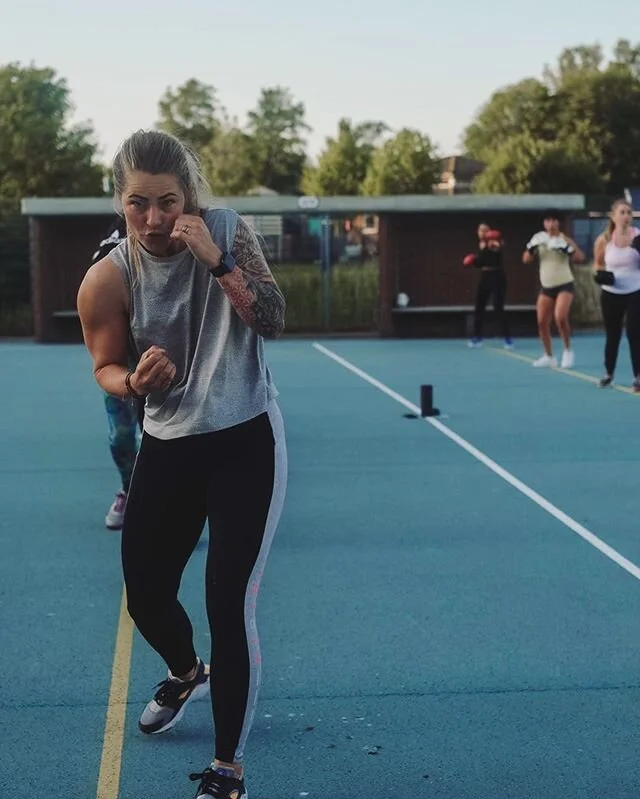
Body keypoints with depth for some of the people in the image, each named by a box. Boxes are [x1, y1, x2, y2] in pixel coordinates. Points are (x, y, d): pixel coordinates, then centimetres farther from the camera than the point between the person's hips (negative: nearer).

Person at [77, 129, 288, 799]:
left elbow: (273, 321, -16)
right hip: (168, 447, 3)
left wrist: (217, 260, -27)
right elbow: (106, 369, 3)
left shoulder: (227, 231, -11)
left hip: (246, 443, -3)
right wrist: (134, 381, -20)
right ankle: (186, 674, 50)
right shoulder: (109, 278, -9)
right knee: (145, 596, 12)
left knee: (229, 605, -9)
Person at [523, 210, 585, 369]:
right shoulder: (539, 240, 6)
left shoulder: (565, 239, -5)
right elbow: (526, 260, 1)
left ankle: (568, 351, -1)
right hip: (546, 287, 5)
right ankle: (548, 356, 16)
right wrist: (532, 247, -15)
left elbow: (581, 258, -14)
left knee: (560, 318, -22)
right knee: (542, 322, 2)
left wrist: (567, 249, -28)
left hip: (564, 285, -5)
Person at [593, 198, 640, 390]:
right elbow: (598, 263, 11)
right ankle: (608, 373, 26)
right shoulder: (603, 240, -5)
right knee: (612, 335, 10)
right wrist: (600, 274, -10)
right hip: (611, 294, 1)